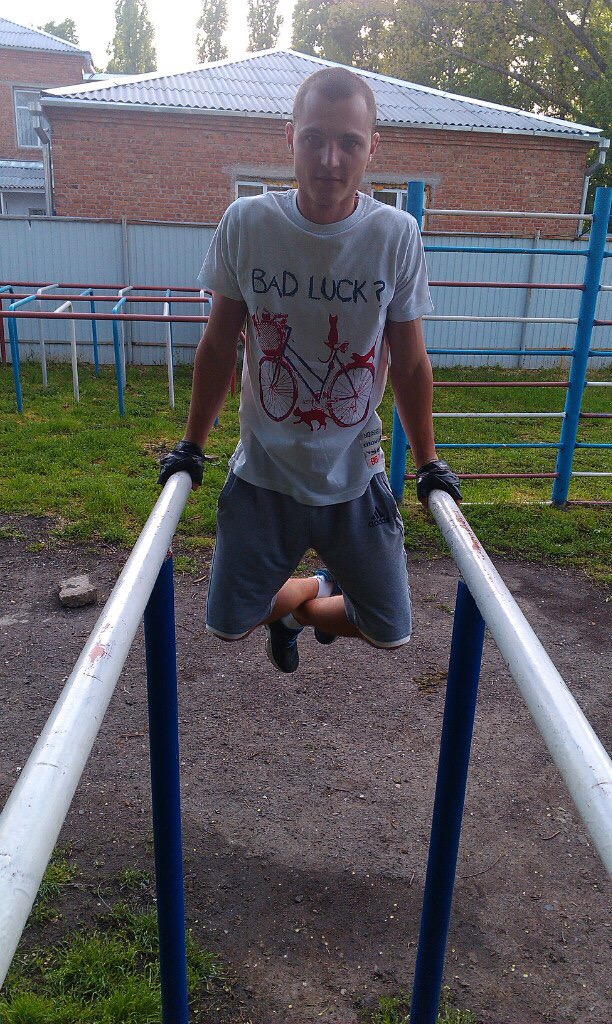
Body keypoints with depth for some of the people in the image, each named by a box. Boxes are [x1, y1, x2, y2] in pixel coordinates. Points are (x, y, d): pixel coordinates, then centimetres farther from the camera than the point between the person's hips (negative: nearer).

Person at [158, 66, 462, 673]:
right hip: (262, 470, 0)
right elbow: (219, 345, 0)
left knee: (390, 633, 8)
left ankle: (304, 607, 39)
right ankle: (313, 590, 40)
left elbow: (409, 362, -1)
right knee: (230, 624, 8)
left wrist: (428, 464, 4)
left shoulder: (397, 236, -10)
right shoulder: (245, 224, -10)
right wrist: (191, 447, 5)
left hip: (355, 479, 0)